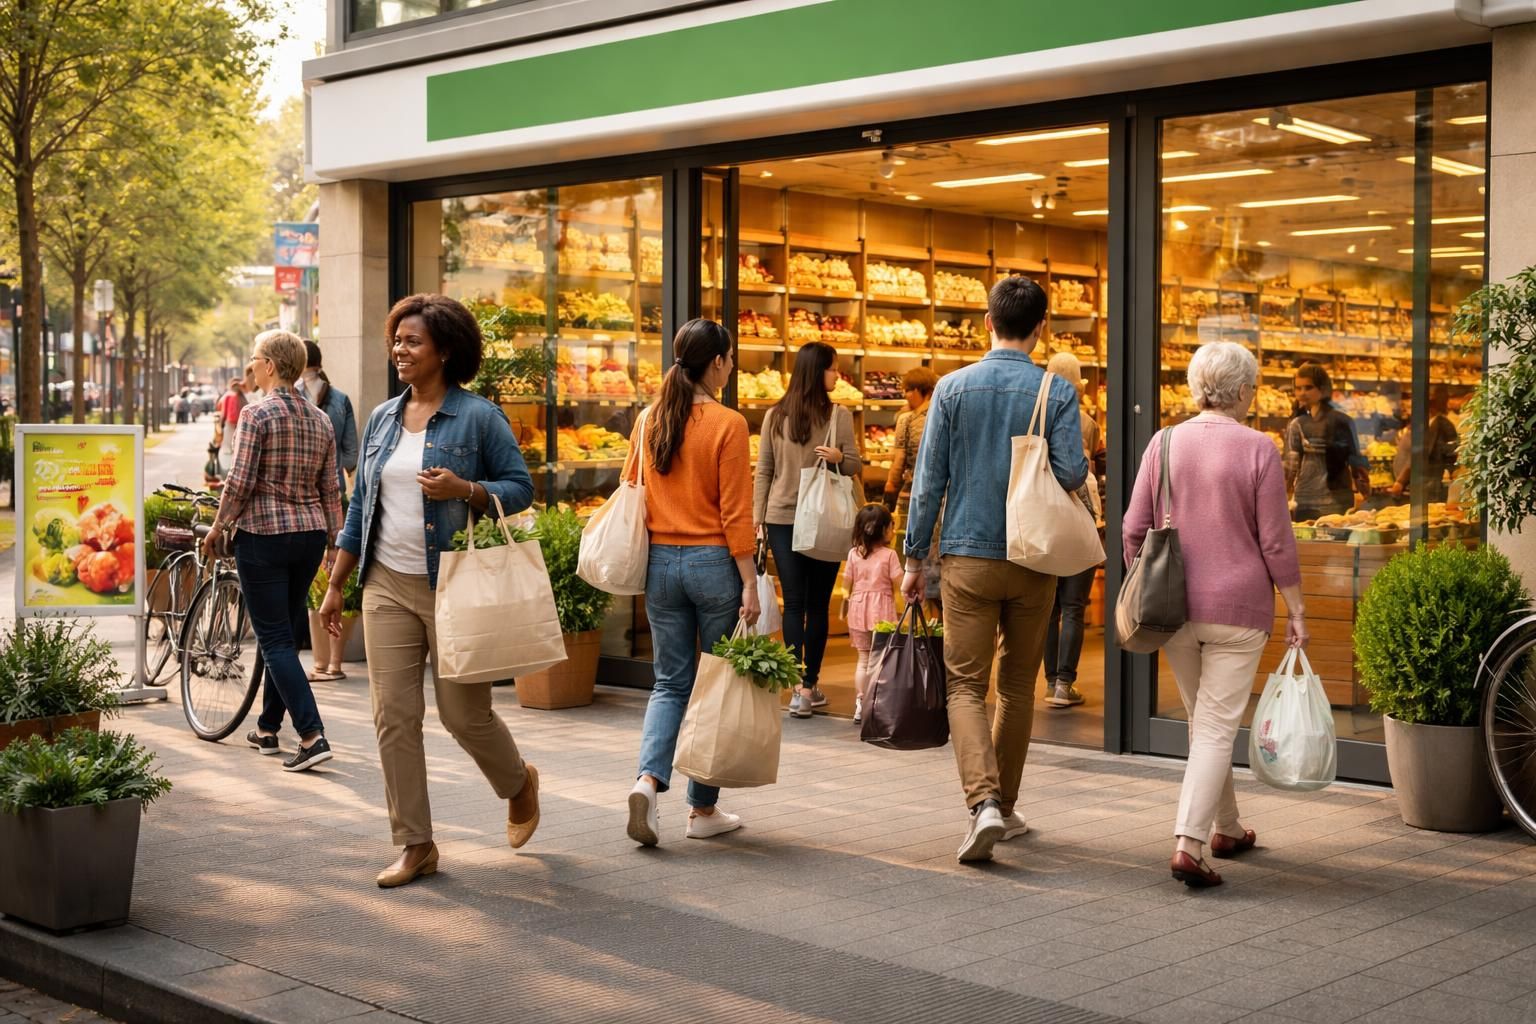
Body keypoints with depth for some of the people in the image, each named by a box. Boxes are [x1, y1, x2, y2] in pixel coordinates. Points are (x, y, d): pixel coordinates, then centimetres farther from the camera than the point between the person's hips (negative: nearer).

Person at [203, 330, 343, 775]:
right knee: (284, 632, 18)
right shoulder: (320, 420, 8)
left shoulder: (257, 414, -11)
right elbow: (330, 490, 10)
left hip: (263, 535, -7)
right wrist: (337, 541, 14)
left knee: (275, 639, -4)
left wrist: (217, 527, -1)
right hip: (311, 535, 7)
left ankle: (313, 736, -14)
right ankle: (268, 728, 29)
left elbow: (240, 482, -14)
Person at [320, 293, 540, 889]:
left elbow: (520, 488, -5)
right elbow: (360, 507, 16)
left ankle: (520, 785, 33)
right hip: (388, 587, 5)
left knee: (464, 713, 1)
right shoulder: (382, 420, 12)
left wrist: (463, 490, -23)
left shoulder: (478, 417, -5)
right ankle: (415, 845, 10)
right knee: (393, 715, 1)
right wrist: (336, 585, 14)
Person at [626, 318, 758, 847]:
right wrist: (749, 585, -10)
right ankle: (703, 809, 14)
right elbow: (735, 513, -13)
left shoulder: (648, 420, 4)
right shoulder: (727, 425, -11)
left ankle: (648, 779, -11)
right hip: (713, 563, -4)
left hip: (660, 562, 5)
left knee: (670, 681, 12)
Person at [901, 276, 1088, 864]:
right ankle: (1005, 807, 23)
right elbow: (1072, 473, -13)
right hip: (1033, 561, 1)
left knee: (966, 686, 1)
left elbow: (929, 479, -2)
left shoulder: (953, 387, -1)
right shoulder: (1056, 391, -4)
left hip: (968, 556, -1)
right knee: (1018, 686, 14)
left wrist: (914, 556, 4)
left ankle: (983, 801, -18)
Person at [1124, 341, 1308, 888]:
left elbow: (1134, 530, 2)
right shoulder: (1258, 450, -8)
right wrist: (1296, 609, 1)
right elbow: (1275, 542, -8)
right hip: (1238, 607, -4)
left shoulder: (1165, 443, 1)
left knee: (1204, 720, 19)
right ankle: (1189, 844, -12)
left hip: (1174, 607, 4)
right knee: (1217, 727, -2)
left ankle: (1226, 828, 32)